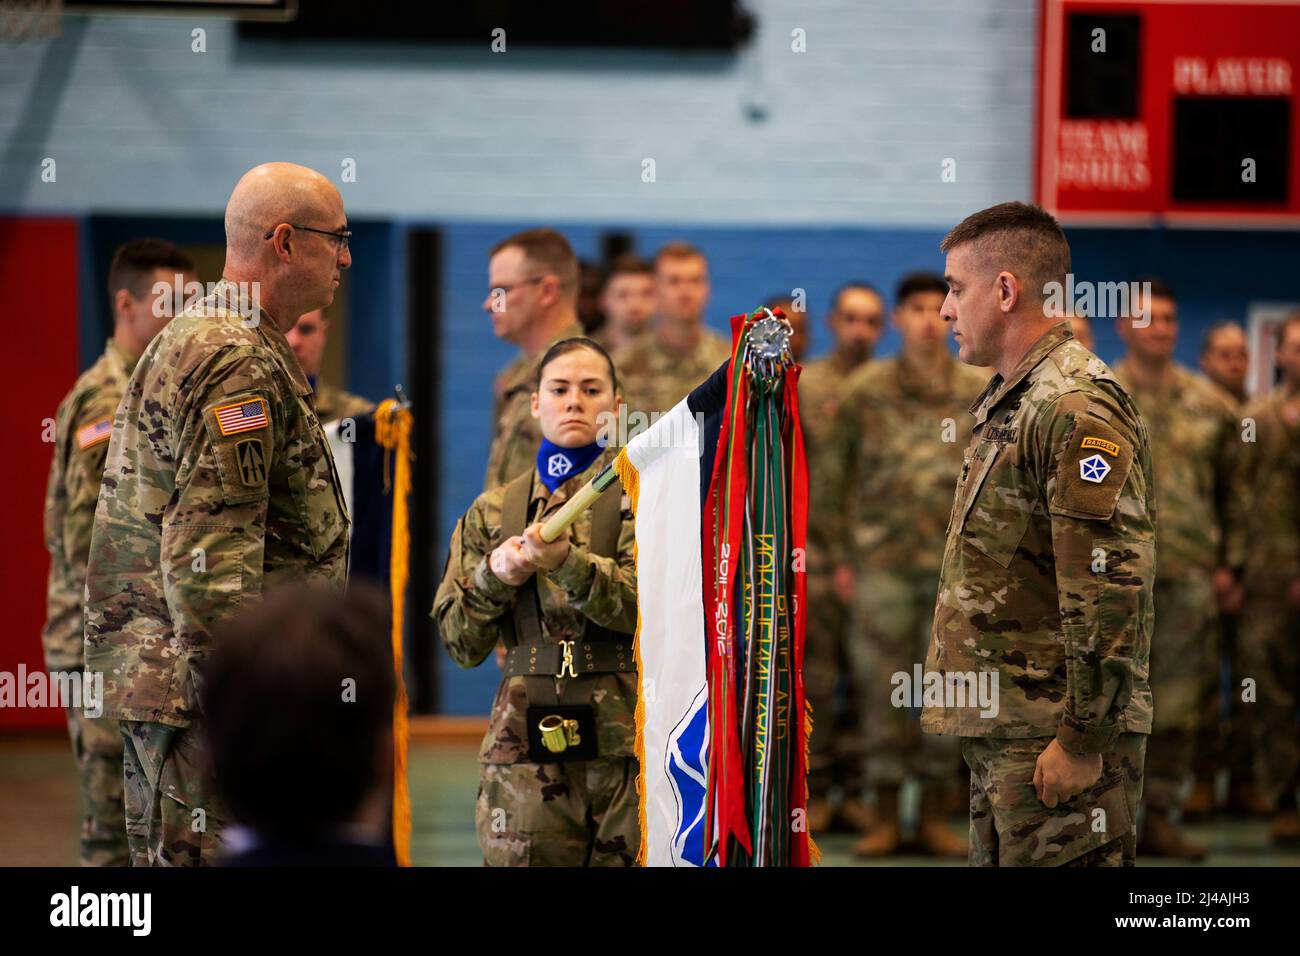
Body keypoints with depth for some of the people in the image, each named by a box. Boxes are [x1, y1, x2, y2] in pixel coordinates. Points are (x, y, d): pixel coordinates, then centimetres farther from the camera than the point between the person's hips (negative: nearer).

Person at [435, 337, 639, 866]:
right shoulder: (494, 511, 13)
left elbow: (650, 602, -11)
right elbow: (461, 644, 10)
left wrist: (566, 561, -25)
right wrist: (495, 576, -8)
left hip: (626, 742, -2)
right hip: (526, 744, 2)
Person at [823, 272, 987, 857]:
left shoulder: (980, 394, 6)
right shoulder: (864, 392, 3)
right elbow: (837, 479, 5)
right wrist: (843, 557, 1)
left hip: (956, 563, 1)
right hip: (882, 561, -1)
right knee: (881, 686, 0)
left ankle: (934, 814, 13)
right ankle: (884, 815, 9)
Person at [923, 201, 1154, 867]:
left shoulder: (1077, 410, -16)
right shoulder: (1008, 401, 18)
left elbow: (1112, 591, -22)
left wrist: (1083, 741, -21)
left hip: (1058, 737, -10)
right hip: (1000, 732, 10)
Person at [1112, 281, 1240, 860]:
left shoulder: (1210, 404, 9)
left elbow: (1233, 488, 13)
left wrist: (1229, 562, 9)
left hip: (1190, 573, 3)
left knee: (1178, 703, 4)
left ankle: (1160, 817, 11)